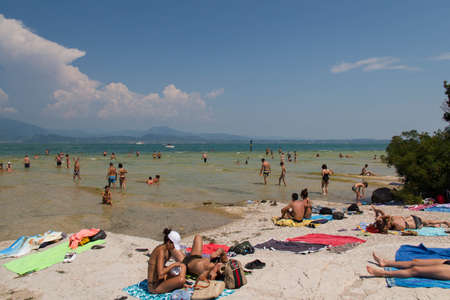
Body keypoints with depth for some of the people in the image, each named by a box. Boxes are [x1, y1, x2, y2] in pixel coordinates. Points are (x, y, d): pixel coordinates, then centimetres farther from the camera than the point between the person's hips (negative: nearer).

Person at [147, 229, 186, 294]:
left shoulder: (164, 248, 5)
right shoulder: (161, 251, -22)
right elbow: (160, 275, -30)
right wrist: (173, 265, -19)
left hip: (158, 281, 10)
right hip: (155, 287, -10)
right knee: (181, 280, -26)